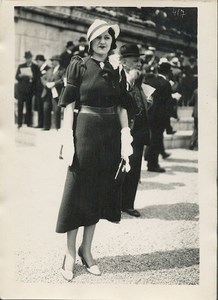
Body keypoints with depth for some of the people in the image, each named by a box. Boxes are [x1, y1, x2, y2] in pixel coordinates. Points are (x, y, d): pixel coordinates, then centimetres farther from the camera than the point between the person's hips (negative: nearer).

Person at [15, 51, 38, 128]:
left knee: (29, 106, -2)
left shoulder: (35, 67, 7)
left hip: (30, 90, -1)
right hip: (21, 89, 1)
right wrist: (20, 75, -12)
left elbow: (37, 78, 2)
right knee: (20, 106, -4)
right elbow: (16, 77, 9)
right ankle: (19, 123, -1)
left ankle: (28, 122, 6)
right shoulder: (21, 66, 13)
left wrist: (32, 77, -17)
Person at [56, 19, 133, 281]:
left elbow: (121, 107, 10)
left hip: (110, 135, 5)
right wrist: (68, 141, -14)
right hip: (85, 132, -4)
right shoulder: (79, 66, -1)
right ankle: (70, 254, 15)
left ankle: (86, 250, 24)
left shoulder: (116, 71, 10)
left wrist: (126, 139, 1)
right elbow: (69, 105, -6)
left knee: (100, 190, 9)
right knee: (78, 190, 2)